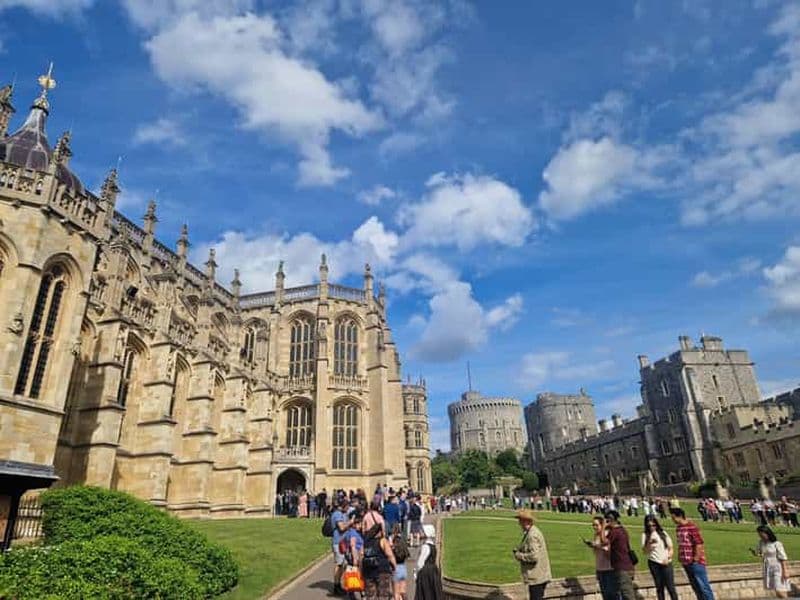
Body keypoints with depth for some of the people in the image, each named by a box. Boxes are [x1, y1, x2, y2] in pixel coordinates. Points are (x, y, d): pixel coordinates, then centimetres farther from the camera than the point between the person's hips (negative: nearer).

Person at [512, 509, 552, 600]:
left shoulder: (532, 535, -21)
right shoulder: (530, 532, 11)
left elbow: (534, 556, -28)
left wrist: (519, 555, -15)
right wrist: (519, 550, 7)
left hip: (536, 578, -10)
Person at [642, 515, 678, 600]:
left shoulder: (663, 533, 5)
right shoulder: (645, 535, 2)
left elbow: (671, 548, 8)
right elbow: (644, 551, -5)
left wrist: (667, 558, -8)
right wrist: (649, 543, -20)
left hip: (666, 563, 0)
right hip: (654, 563, 0)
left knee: (670, 586, -4)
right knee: (659, 587, 5)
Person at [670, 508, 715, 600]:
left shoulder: (692, 527, -17)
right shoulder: (679, 528, 8)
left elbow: (699, 544, -18)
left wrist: (696, 560, -16)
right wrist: (680, 557, 10)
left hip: (695, 562, -8)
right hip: (686, 563, 8)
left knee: (703, 586, 1)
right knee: (695, 587, 16)